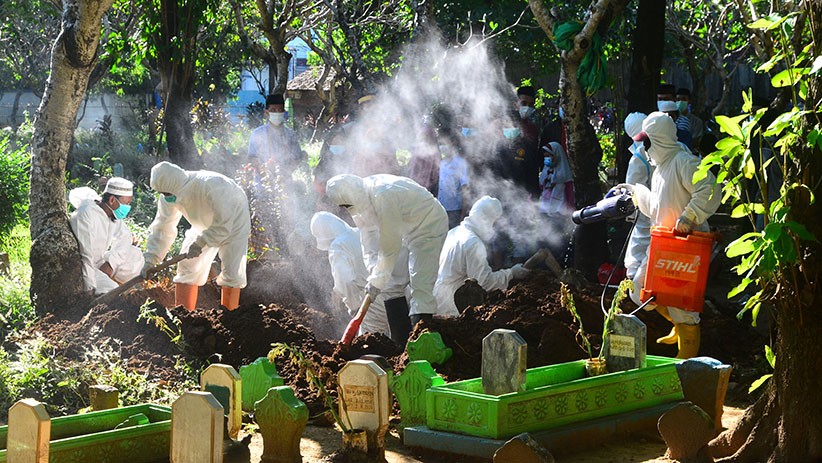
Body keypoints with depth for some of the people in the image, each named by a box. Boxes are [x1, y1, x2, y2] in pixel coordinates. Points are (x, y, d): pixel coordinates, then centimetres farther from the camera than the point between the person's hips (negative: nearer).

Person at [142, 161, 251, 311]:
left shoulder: (211, 187, -41)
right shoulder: (168, 197, -21)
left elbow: (223, 226, -35)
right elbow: (162, 227, -14)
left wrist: (200, 242, -31)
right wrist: (150, 259, -19)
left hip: (233, 220, -6)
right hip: (204, 224, 6)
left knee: (231, 271, -11)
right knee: (186, 266, -1)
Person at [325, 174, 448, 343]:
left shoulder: (383, 197, -34)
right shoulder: (364, 195, -6)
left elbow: (390, 246, -31)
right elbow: (370, 234, 0)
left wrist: (378, 280, -25)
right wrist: (373, 275, -7)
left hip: (428, 226, -10)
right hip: (406, 231, 10)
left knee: (421, 284, -18)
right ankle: (399, 343, 13)